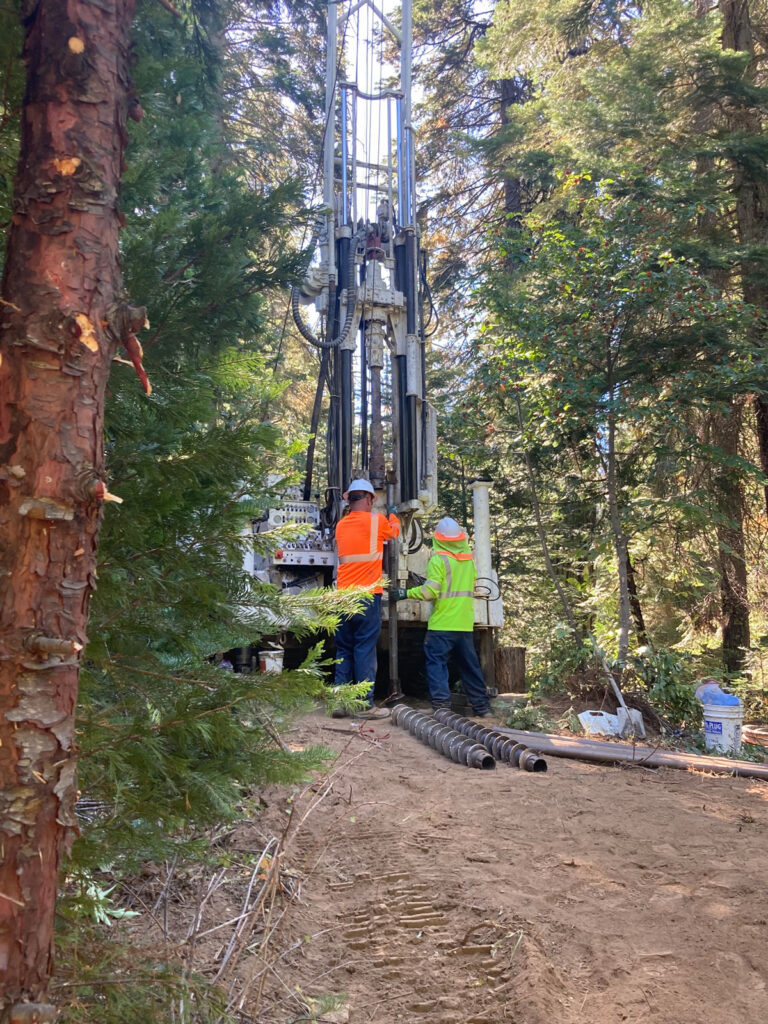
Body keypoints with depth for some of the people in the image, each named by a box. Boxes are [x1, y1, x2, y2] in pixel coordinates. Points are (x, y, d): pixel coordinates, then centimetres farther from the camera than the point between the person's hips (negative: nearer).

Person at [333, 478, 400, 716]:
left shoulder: (341, 525, 12)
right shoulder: (377, 520, -1)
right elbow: (394, 532, 20)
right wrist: (392, 515, 40)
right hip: (367, 596, -5)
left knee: (344, 650, 10)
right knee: (365, 650, -4)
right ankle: (365, 703, -3)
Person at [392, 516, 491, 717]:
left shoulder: (439, 559, -10)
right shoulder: (469, 559, 11)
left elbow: (430, 591, -17)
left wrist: (406, 593, -6)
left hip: (441, 624, -6)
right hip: (465, 623, 7)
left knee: (436, 663, -2)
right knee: (470, 664, 14)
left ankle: (441, 704, -10)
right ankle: (481, 705, 21)